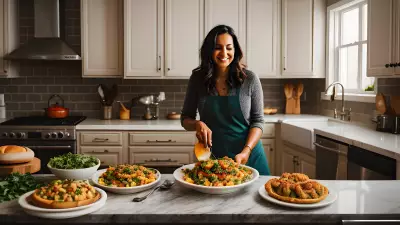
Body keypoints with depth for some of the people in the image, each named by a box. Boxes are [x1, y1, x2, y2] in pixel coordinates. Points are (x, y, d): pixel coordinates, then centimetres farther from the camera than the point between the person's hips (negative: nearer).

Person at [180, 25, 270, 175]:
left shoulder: (250, 79, -7)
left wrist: (246, 151, -20)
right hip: (212, 158, 1)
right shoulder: (198, 78, -4)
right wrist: (198, 124, -18)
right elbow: (185, 119, 4)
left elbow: (258, 120, -5)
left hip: (248, 157, 0)